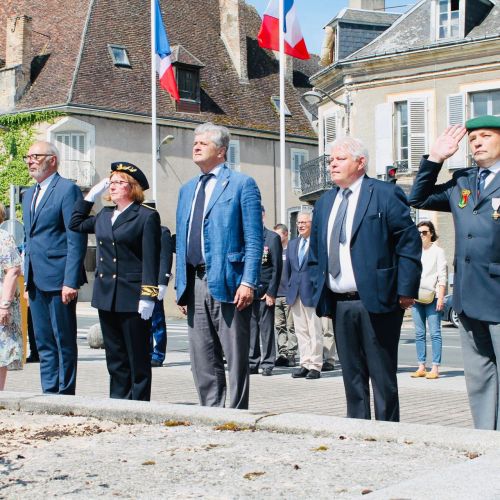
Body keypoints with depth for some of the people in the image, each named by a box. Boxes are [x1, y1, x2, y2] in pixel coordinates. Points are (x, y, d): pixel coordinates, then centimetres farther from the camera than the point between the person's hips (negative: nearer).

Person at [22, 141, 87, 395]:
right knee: (44, 343, 11)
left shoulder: (67, 189, -7)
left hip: (59, 279, -8)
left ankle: (65, 394, 6)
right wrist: (27, 279, 16)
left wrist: (70, 281, -18)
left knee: (64, 341, -1)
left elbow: (76, 239, -13)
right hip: (37, 280, 8)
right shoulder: (29, 195, 19)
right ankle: (50, 392, 17)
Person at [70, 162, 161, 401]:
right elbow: (76, 224, 29)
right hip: (106, 296, 7)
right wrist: (91, 195, 19)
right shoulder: (104, 215, 14)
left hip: (132, 298, -7)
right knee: (115, 358, 11)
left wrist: (148, 296, -16)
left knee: (138, 359, 1)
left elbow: (151, 260, -10)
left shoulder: (147, 216, -6)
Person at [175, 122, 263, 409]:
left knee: (236, 359, -1)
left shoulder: (242, 184, 0)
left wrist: (248, 282, -16)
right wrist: (181, 285, 13)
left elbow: (254, 240, -7)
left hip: (228, 283, -6)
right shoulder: (187, 190, 20)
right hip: (195, 285, 6)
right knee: (203, 361, 9)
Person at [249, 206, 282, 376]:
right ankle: (253, 363, 13)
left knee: (266, 328, -1)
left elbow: (277, 267, -5)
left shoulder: (272, 238, -2)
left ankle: (267, 364, 6)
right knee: (250, 328, 6)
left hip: (264, 291, -4)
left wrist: (271, 292, -10)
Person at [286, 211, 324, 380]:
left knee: (315, 331, -1)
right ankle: (305, 364, 14)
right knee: (301, 331, 9)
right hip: (295, 293, 6)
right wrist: (290, 288, 14)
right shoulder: (292, 244, 15)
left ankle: (315, 366, 3)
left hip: (312, 292, -6)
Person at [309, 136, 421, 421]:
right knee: (352, 376, 10)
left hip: (376, 301, -6)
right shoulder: (325, 203, 16)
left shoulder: (385, 194, -4)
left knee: (382, 375, 0)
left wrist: (406, 291, -12)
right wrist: (319, 295, 11)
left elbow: (410, 242, -7)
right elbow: (316, 253, 20)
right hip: (339, 304, 6)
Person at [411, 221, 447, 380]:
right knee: (419, 334, 4)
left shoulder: (438, 251, 4)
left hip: (432, 298, -5)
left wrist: (440, 297, -11)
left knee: (434, 333, -7)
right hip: (416, 297, 5)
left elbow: (442, 277, -2)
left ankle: (435, 368, -8)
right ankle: (421, 367, 7)